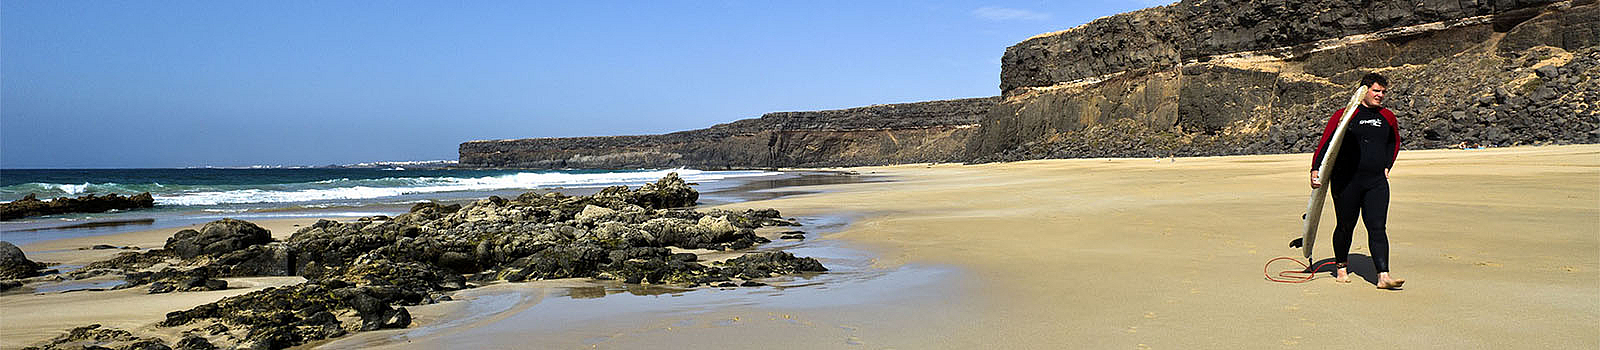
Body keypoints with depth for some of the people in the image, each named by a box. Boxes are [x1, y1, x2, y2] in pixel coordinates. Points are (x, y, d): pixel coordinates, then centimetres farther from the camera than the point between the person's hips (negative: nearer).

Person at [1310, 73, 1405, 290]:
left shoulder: (1388, 117, 13)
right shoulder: (1344, 116, -3)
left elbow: (1394, 142, 30)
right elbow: (1325, 142, -6)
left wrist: (1387, 166, 19)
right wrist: (1316, 169, -16)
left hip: (1376, 182, 3)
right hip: (1346, 181, -3)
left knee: (1377, 228, -6)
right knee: (1346, 227, 8)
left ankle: (1383, 276, -11)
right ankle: (1341, 268, 26)